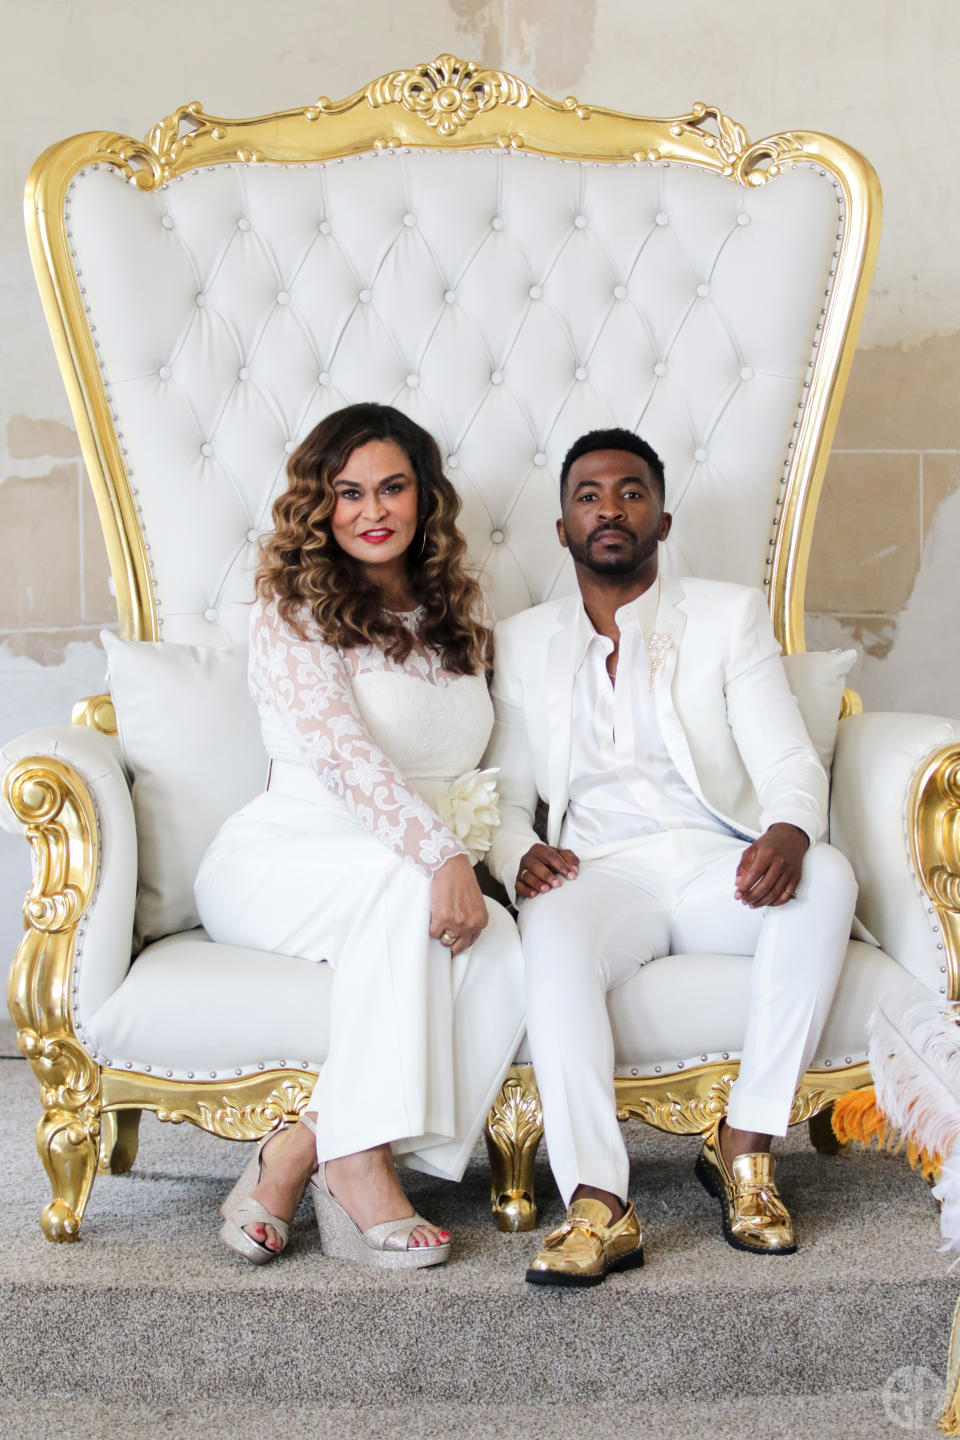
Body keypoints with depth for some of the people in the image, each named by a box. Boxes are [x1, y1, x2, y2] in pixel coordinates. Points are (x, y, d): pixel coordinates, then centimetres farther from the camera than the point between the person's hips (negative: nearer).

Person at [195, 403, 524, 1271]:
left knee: (505, 950, -29)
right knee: (400, 878, -38)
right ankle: (357, 1161, -33)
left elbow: (481, 774, 23)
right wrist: (441, 856, -31)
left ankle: (301, 1153, -27)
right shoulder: (292, 612, -2)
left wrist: (510, 849, 2)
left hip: (408, 884, 5)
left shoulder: (460, 614, 16)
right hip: (280, 865, -4)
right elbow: (340, 750, -19)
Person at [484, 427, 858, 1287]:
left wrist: (789, 832, -24)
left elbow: (790, 762, 1)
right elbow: (505, 792, 13)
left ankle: (746, 1143, -24)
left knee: (826, 879, -32)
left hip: (720, 868, 0)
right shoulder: (524, 642, 16)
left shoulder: (729, 614, 11)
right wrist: (519, 853, -12)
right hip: (602, 874, 0)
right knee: (553, 930, -35)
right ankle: (598, 1206, -41)